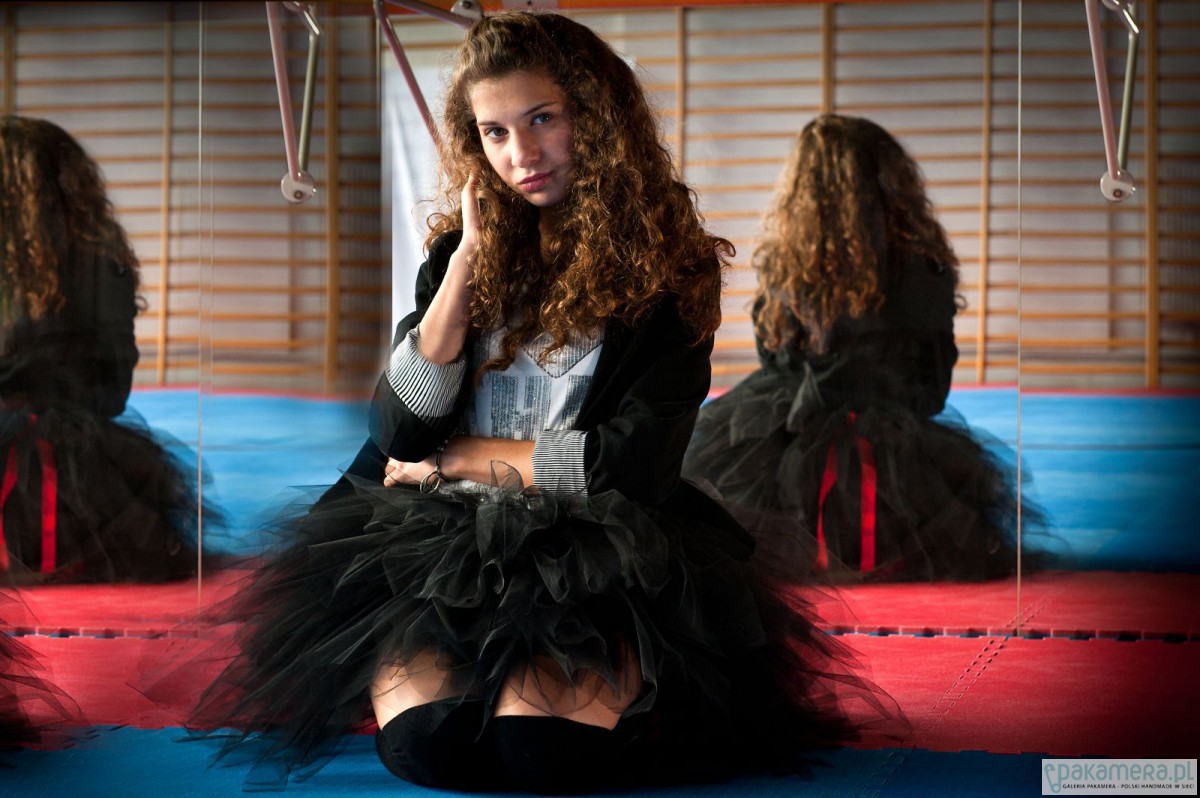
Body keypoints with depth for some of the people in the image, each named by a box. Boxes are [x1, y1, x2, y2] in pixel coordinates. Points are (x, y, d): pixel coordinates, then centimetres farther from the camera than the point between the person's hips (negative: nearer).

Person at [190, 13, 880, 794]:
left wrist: (457, 456, 0)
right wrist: (469, 260, -3)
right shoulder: (460, 248, 13)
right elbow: (399, 432, 1)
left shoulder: (670, 267, 1)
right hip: (443, 544, 2)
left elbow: (634, 464, -6)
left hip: (598, 548, -2)